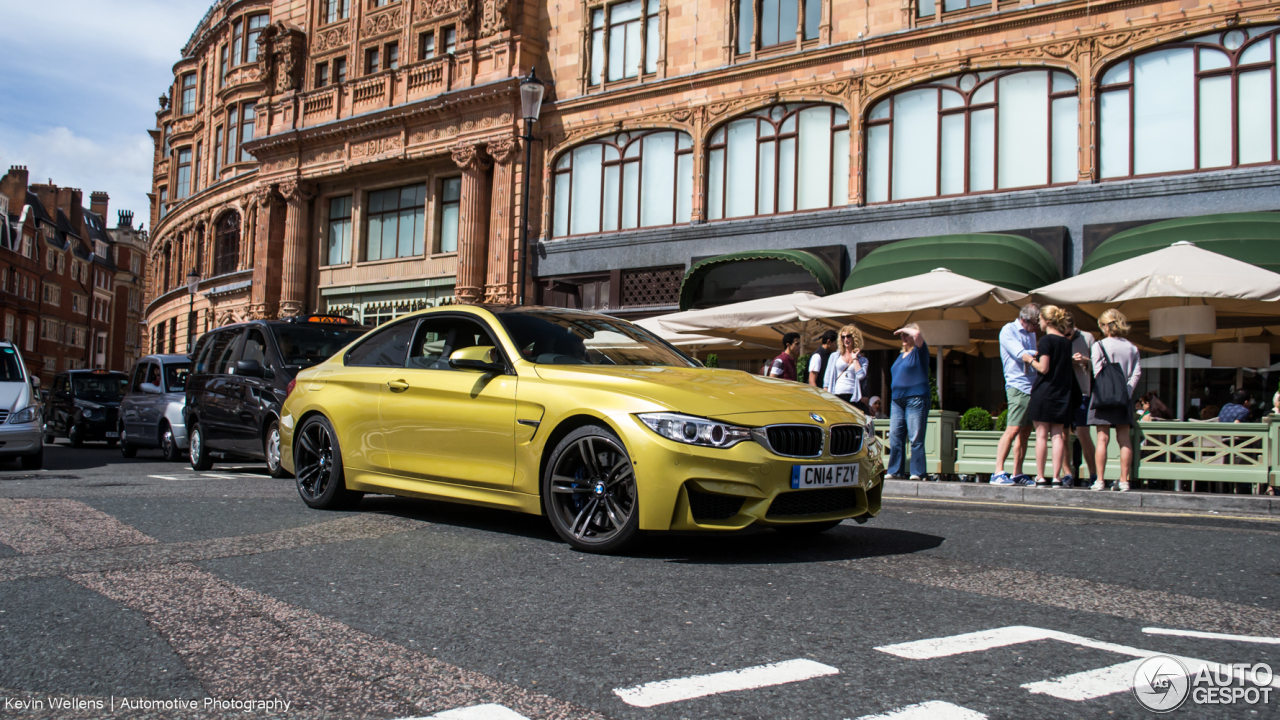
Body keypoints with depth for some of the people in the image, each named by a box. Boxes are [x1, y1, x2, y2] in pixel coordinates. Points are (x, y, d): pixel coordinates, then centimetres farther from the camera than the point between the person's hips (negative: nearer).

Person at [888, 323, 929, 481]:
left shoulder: (919, 352, -1)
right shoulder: (901, 355, 21)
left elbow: (917, 334, -20)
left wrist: (904, 329, -5)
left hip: (915, 399, -7)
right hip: (897, 400, 7)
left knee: (916, 438, -8)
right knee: (895, 437, 3)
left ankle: (917, 472, -5)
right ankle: (895, 471, 8)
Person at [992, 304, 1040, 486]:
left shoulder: (1030, 333, 21)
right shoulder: (1009, 330, -4)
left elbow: (1032, 359, 18)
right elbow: (1021, 354, -14)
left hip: (1032, 387, 8)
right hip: (1018, 386, -8)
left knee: (1025, 431, 7)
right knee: (1013, 429, -15)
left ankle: (1017, 474, 11)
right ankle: (998, 473, -14)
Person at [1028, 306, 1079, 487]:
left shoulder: (1046, 340, -10)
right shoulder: (1067, 342, 11)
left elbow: (1044, 368, -16)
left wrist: (1031, 360, 2)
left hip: (1044, 392, -6)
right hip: (1062, 394, 6)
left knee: (1041, 435, -2)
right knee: (1058, 435, 5)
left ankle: (1040, 476, -1)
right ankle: (1057, 477, 2)